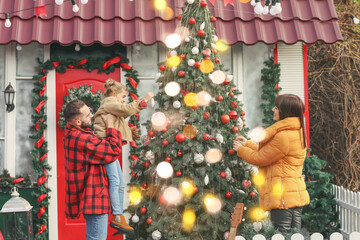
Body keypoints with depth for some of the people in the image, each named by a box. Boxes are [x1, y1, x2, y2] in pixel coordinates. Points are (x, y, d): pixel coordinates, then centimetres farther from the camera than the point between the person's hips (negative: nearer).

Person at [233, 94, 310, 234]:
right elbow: (267, 151, 19)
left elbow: (260, 158, -10)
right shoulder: (297, 132, 13)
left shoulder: (283, 137, -20)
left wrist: (241, 150, 7)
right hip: (296, 195, 10)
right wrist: (247, 144, 23)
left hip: (283, 196, -10)